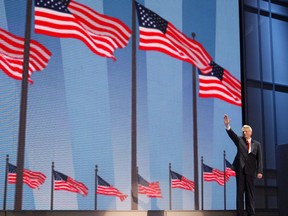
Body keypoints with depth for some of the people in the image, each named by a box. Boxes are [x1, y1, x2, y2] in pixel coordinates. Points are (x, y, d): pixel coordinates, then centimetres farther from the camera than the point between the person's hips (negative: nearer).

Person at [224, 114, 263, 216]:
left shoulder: (256, 144, 7)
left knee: (250, 192, 4)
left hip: (250, 170, 0)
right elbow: (232, 134, -11)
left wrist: (260, 171, -9)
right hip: (240, 169, 0)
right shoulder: (239, 140, 8)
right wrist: (227, 125, -29)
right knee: (240, 192, 2)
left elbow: (259, 159, 2)